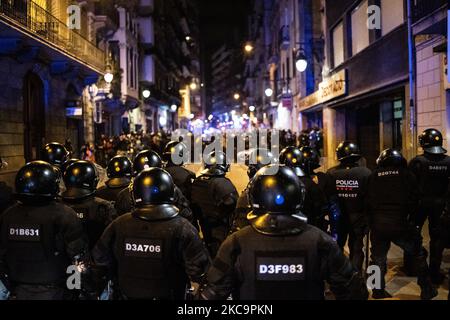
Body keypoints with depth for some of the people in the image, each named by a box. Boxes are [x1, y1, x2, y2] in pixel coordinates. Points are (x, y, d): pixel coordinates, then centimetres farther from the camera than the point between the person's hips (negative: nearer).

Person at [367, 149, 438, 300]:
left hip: (377, 225, 2)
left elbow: (368, 201, 6)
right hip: (400, 225, -2)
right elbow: (414, 201, 1)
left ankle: (378, 291, 25)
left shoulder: (373, 176, 4)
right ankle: (427, 290, 21)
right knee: (419, 254, 16)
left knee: (379, 259, 18)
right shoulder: (407, 175, 0)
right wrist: (411, 220, 15)